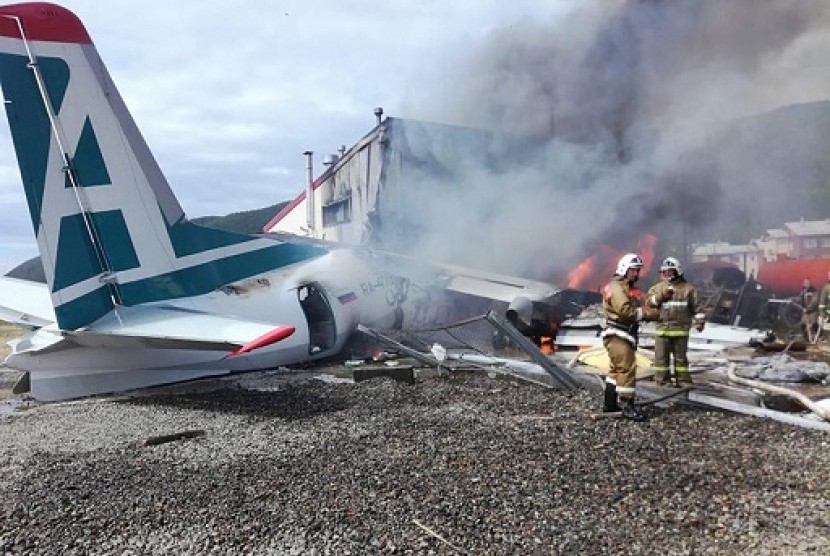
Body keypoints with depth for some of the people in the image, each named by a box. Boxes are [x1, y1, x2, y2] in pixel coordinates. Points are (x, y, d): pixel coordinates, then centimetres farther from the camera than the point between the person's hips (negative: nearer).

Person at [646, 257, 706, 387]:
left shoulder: (688, 288, 6)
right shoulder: (657, 287, 8)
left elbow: (697, 306, 7)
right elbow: (649, 301, -4)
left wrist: (699, 321, 0)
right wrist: (661, 296, -17)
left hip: (680, 330, -1)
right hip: (662, 329, 1)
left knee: (681, 357, 8)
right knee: (661, 357, 3)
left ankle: (684, 381, 17)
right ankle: (663, 381, 12)